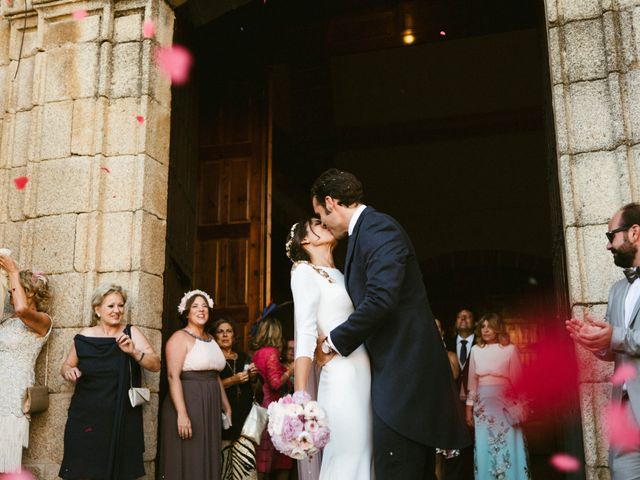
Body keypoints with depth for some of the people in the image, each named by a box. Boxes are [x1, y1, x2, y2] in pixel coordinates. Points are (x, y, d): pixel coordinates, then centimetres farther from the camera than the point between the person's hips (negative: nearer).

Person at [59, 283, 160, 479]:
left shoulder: (131, 333, 1)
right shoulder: (84, 337, 3)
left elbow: (156, 365, -5)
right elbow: (67, 365, 17)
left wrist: (133, 351, -21)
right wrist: (68, 371, -5)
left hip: (122, 421, 0)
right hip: (86, 421, 1)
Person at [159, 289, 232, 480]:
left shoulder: (211, 339, 16)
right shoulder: (180, 337, -7)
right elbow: (173, 376, -17)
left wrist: (227, 407, 18)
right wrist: (182, 413, -25)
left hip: (210, 409, 7)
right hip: (187, 406, -7)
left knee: (208, 462, 10)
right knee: (188, 463, -2)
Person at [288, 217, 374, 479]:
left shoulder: (340, 275, 21)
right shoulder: (305, 272, -1)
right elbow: (305, 335, -12)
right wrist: (300, 398, -21)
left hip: (364, 375, 7)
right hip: (341, 376, -7)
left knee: (364, 456, 8)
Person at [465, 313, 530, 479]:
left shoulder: (510, 349, 1)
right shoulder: (476, 350, 9)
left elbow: (517, 379, 0)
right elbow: (472, 381, 11)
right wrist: (469, 408, 8)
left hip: (504, 403, -2)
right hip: (482, 404, 3)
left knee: (507, 446, -2)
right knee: (485, 447, 5)